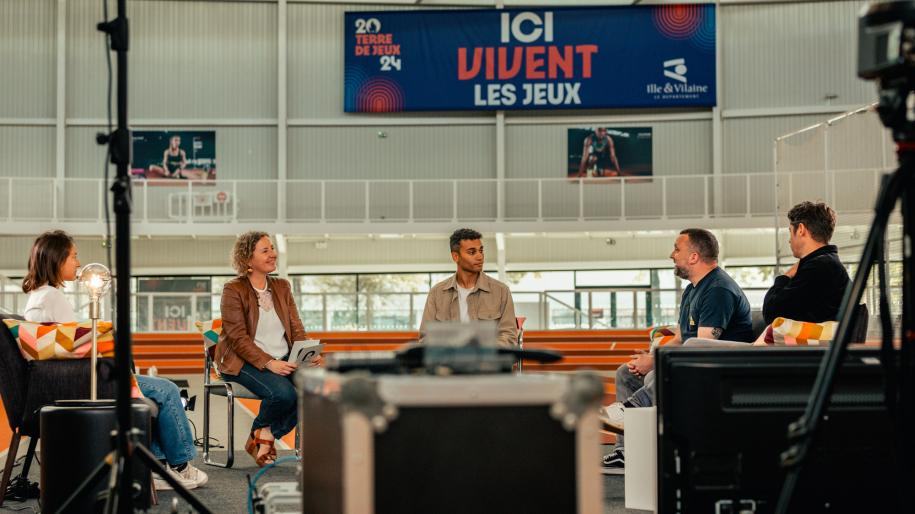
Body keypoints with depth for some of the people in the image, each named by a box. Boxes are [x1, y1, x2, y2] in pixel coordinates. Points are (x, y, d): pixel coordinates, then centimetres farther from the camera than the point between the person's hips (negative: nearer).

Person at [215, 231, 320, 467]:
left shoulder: (282, 287, 14)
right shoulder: (233, 290, -5)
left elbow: (296, 330, 10)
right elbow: (238, 338, -13)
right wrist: (269, 363, -25)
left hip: (283, 361, 6)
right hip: (244, 362, -6)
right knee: (283, 392, -34)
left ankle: (264, 438, -5)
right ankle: (262, 431, 1)